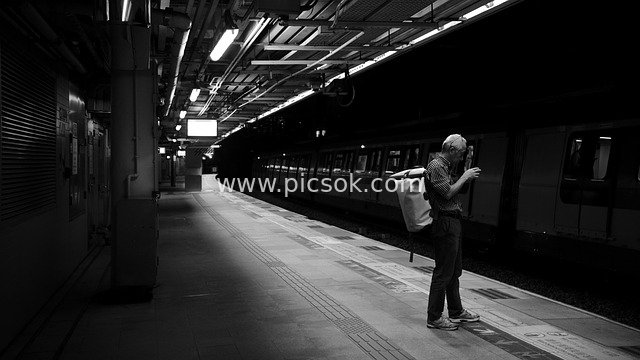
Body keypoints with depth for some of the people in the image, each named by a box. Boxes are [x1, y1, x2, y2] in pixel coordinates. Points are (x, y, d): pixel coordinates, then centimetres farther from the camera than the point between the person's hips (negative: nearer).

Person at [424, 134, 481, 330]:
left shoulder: (446, 166, 20)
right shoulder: (436, 166, -13)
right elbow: (448, 193, -19)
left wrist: (465, 176, 8)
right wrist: (465, 177, -10)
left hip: (452, 222, 11)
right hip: (445, 223, -11)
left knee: (454, 271, 18)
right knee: (443, 272, -6)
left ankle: (456, 311, 31)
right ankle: (434, 317, 2)